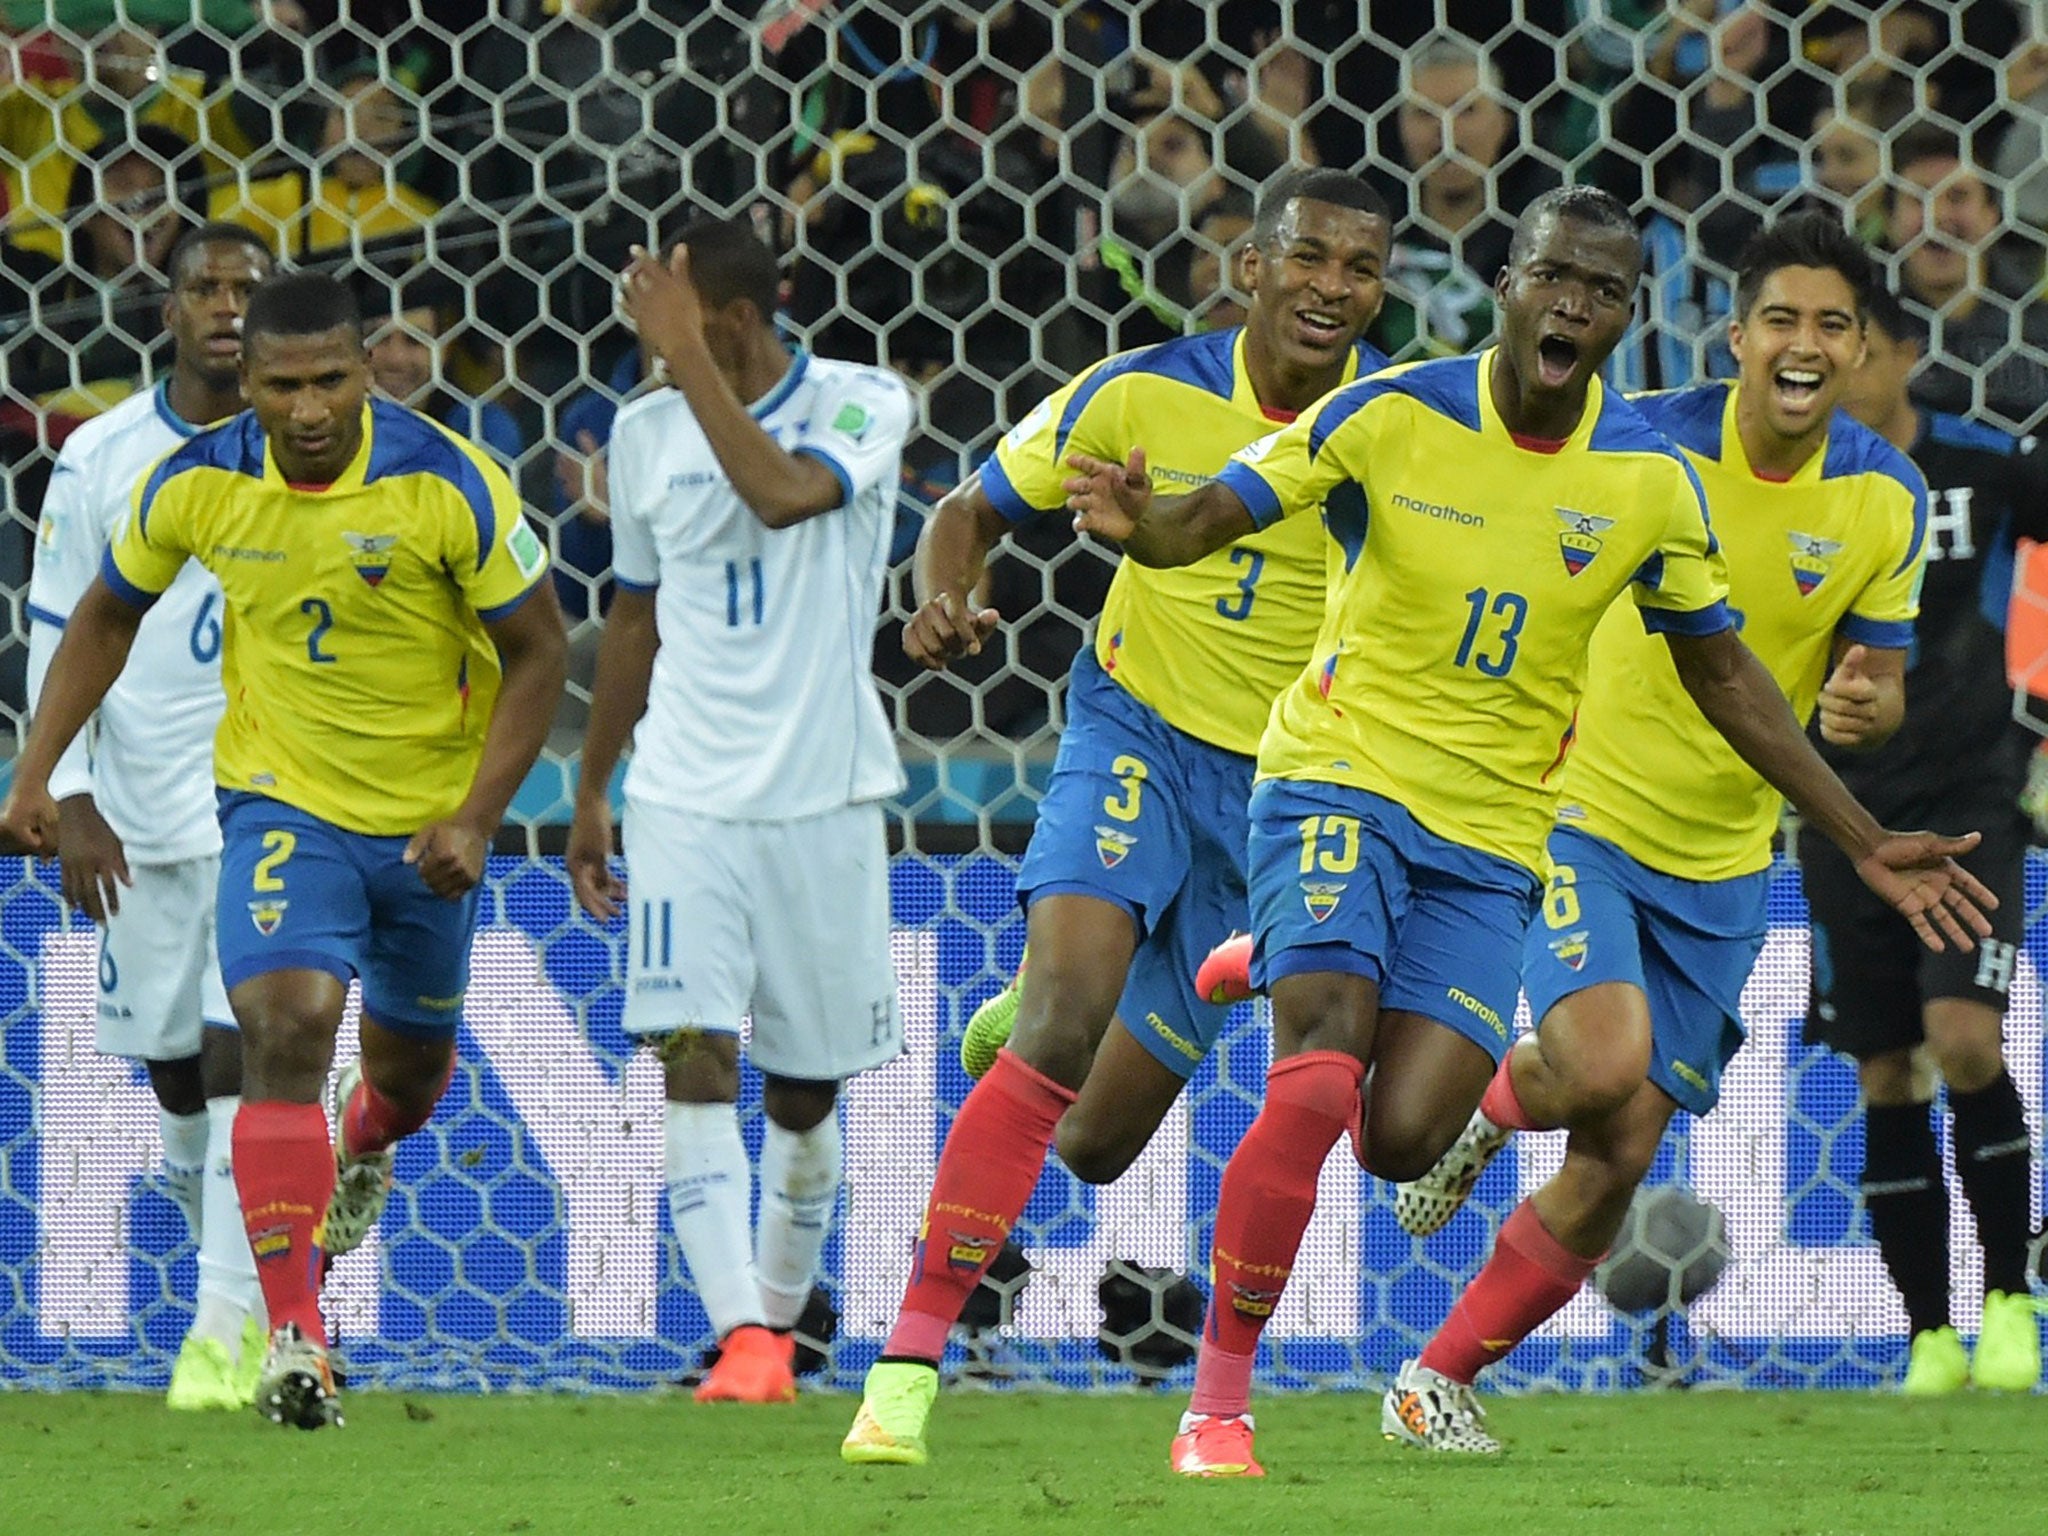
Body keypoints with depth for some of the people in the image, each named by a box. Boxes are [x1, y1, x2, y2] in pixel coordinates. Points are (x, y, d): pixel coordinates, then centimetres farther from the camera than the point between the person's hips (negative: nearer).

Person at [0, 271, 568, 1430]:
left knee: (410, 1058, 20)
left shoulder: (450, 485, -21)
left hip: (430, 820, 1)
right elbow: (107, 616, 5)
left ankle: (365, 1148, 61)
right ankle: (297, 1340, -25)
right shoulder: (197, 485, -13)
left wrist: (477, 818, -17)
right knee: (286, 1029, -23)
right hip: (283, 802, -1)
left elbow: (537, 649, -10)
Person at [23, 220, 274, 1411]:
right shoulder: (100, 458, 1)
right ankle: (251, 1289, 30)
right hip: (144, 813, 2)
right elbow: (58, 635, 5)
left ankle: (231, 1327, -14)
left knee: (238, 1052, -15)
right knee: (177, 1078, 9)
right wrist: (70, 802, -3)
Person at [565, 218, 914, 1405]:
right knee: (695, 1060, -15)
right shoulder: (648, 433, 7)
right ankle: (744, 1336, -22)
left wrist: (691, 361, -25)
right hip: (684, 801, 2)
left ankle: (779, 1314, 29)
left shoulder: (865, 405, -6)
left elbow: (784, 495, -27)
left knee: (805, 1094, 7)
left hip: (824, 799, -2)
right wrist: (591, 792, 22)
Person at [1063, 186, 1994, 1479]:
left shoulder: (1653, 482, -2)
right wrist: (1141, 522, -33)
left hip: (1493, 838, 3)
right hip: (1342, 778, -3)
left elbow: (1723, 673, 9)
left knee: (1400, 1141, -10)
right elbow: (1208, 519, -8)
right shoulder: (1391, 416, -9)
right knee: (1319, 1083, -24)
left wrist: (1863, 840, 8)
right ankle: (1220, 1397, -10)